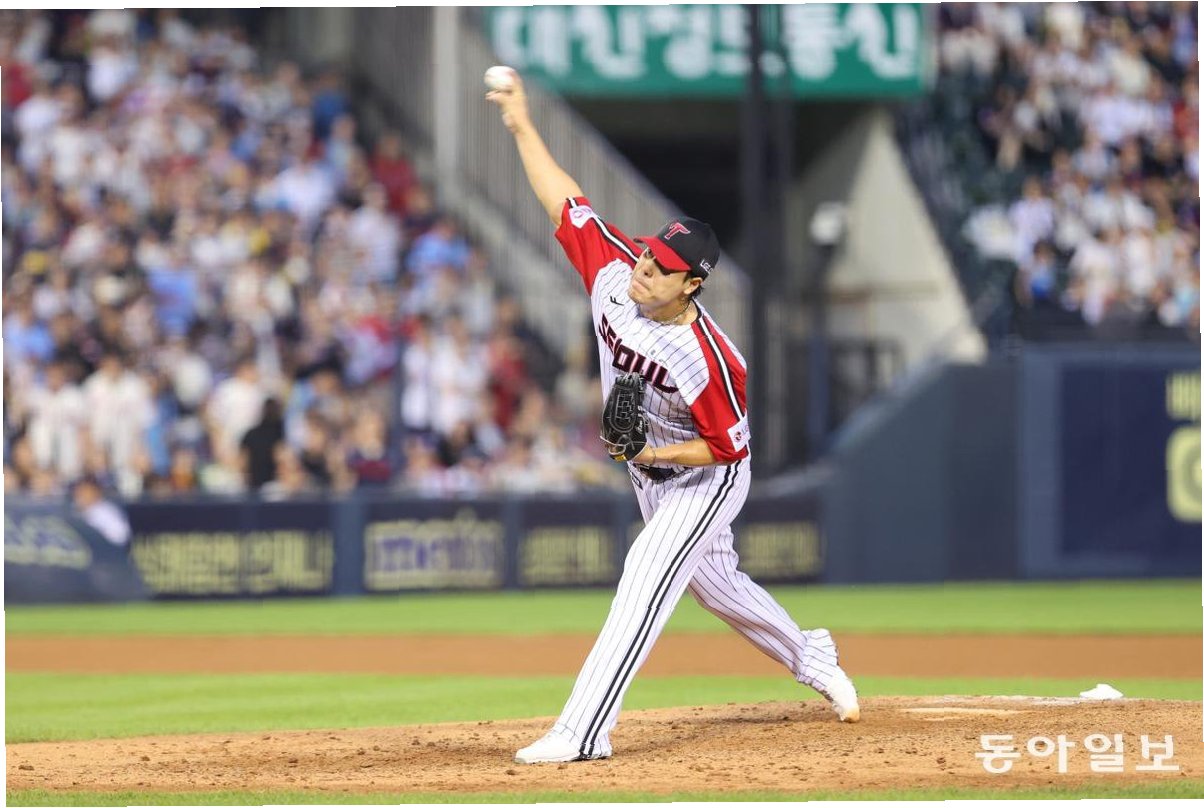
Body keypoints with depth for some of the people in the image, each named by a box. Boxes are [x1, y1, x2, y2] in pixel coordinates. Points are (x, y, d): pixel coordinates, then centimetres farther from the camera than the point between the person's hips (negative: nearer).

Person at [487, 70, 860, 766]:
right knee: (715, 584, 23)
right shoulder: (615, 271, -19)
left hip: (704, 479, -8)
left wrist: (652, 452, -32)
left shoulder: (710, 360, -35)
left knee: (646, 579, -20)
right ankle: (813, 660, 46)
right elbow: (564, 202, -12)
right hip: (650, 474, 8)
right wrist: (522, 126, -15)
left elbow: (730, 445, -24)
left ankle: (583, 732, -25)